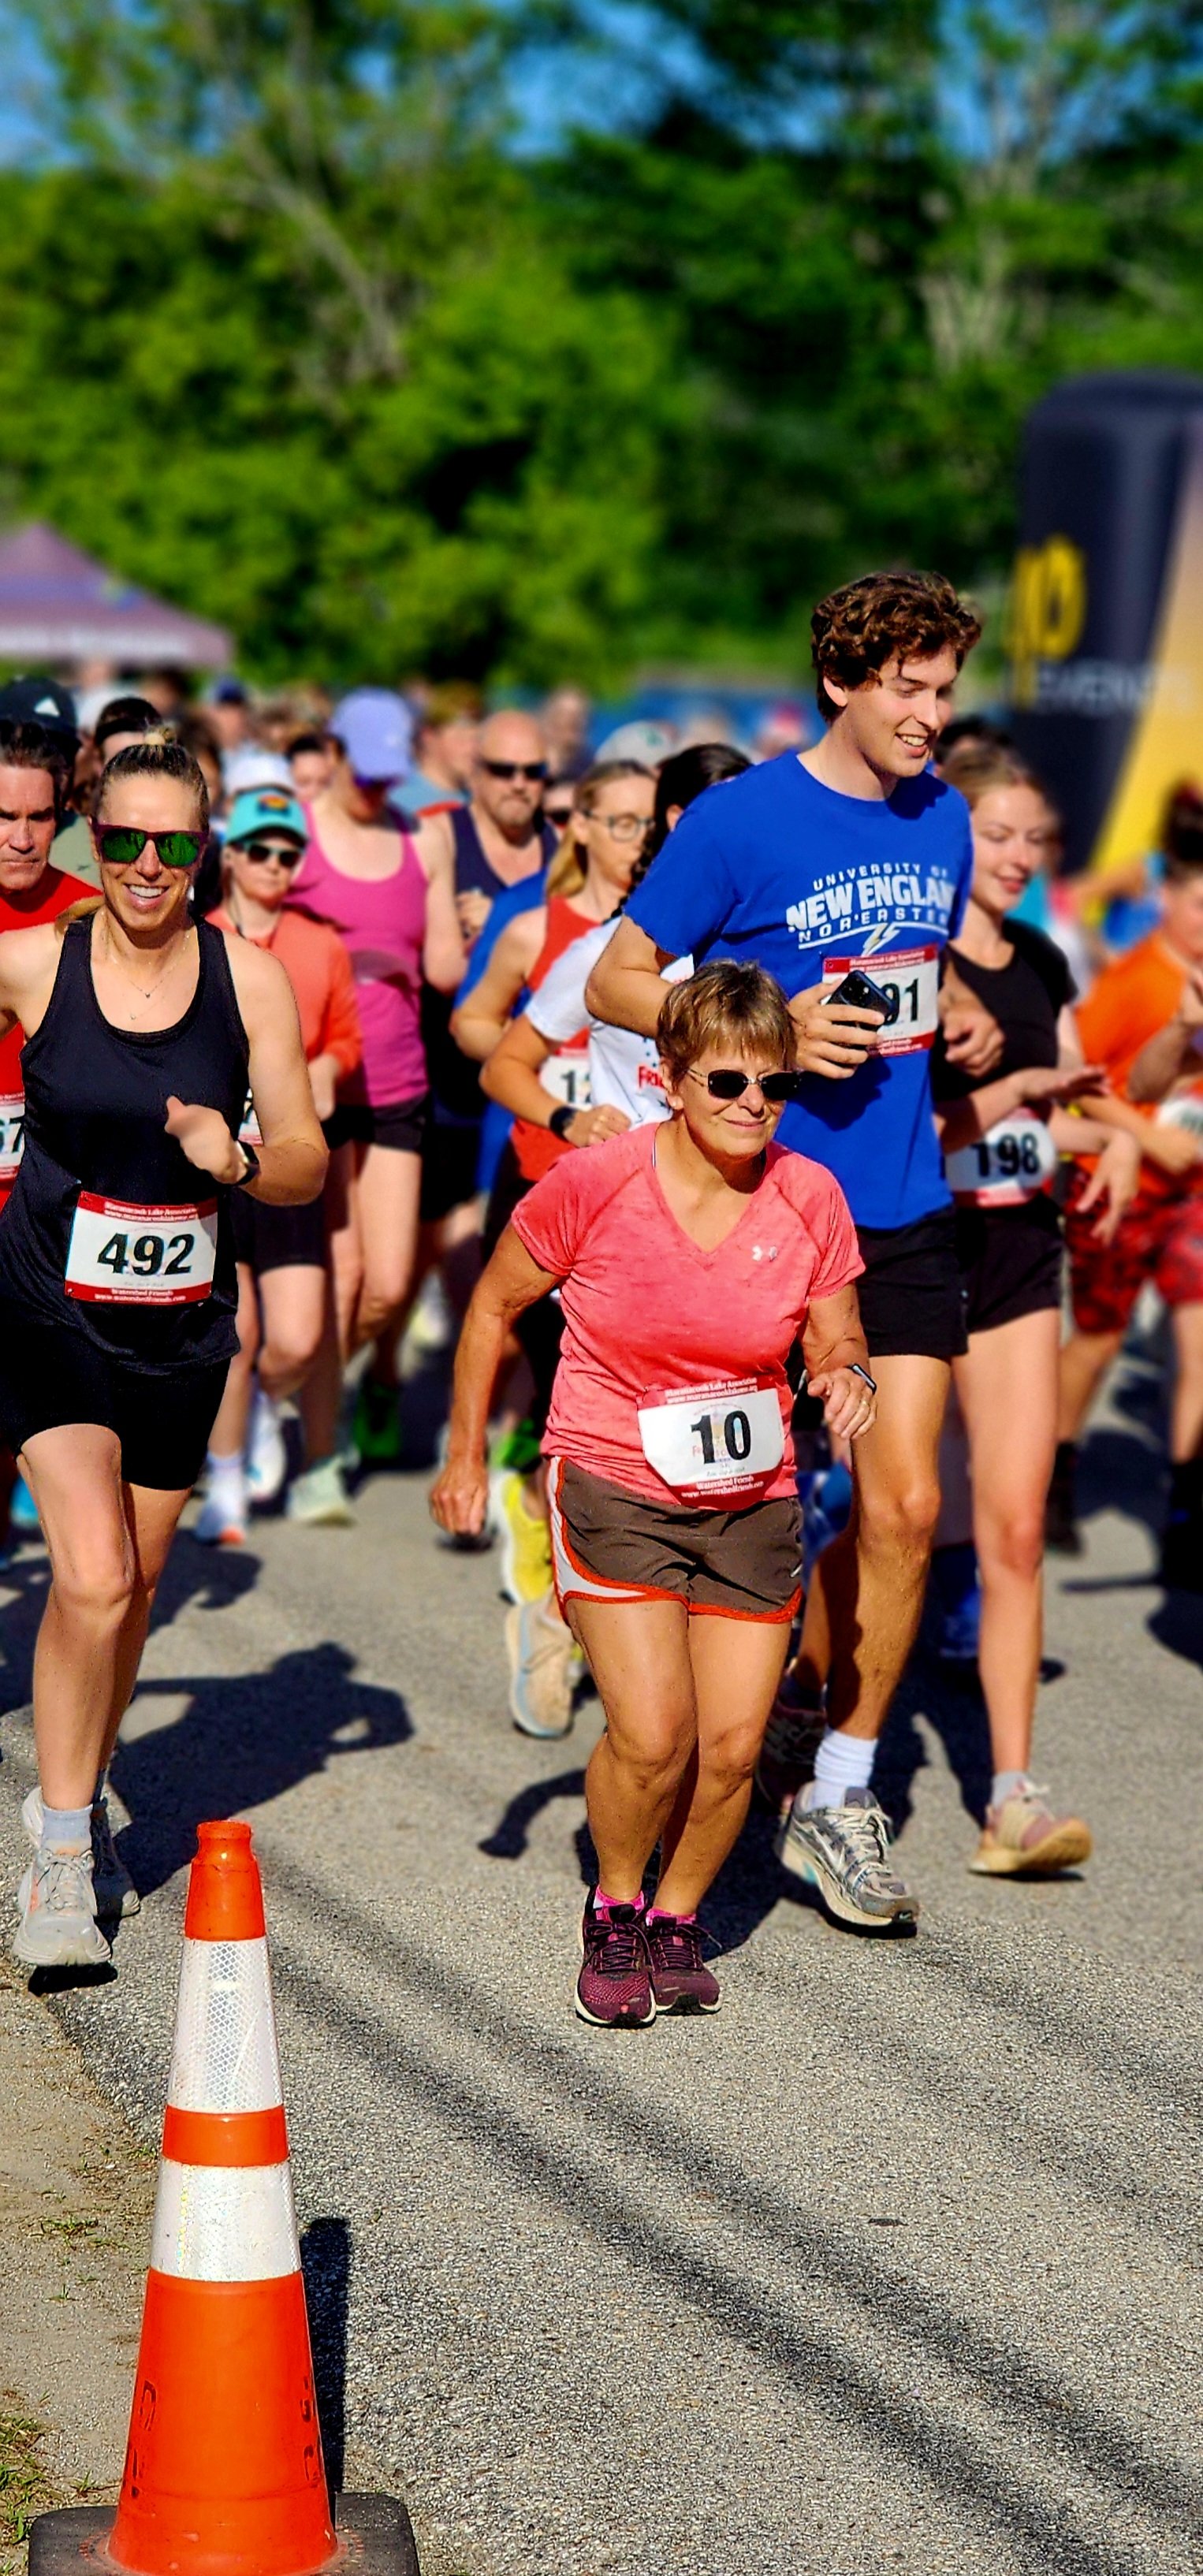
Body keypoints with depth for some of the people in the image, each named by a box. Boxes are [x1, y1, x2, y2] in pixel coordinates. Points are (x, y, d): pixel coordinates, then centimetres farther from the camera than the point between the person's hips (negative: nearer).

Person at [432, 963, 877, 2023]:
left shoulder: (809, 1200, -7)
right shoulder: (594, 1185, -14)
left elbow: (837, 1341, 7)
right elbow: (495, 1305, 1)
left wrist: (848, 1376, -17)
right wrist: (466, 1456, 5)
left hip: (751, 1501, 3)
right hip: (614, 1488, -3)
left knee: (732, 1747, -3)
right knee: (652, 1737, -17)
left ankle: (677, 1918, 25)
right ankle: (614, 1913, 11)